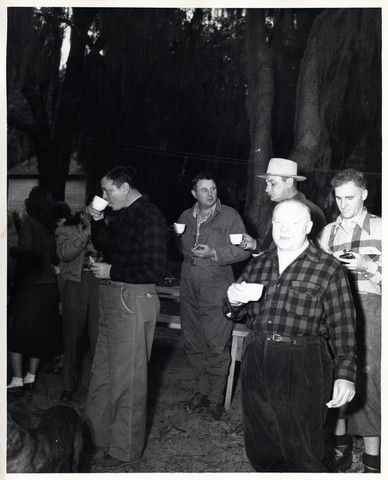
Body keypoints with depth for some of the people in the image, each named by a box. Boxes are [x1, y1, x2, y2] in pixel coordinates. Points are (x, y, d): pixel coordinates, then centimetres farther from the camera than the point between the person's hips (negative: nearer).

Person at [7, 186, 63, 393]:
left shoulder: (28, 221, -11)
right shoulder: (51, 226, 6)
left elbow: (25, 250, -23)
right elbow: (55, 257, 10)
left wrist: (9, 249, -8)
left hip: (29, 285, -6)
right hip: (48, 284, 6)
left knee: (16, 331, 4)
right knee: (38, 331, 14)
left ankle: (17, 379, 2)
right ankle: (31, 376, 20)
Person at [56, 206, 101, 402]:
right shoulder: (67, 230, 7)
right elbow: (64, 253, -10)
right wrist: (86, 233, -13)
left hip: (99, 283, 0)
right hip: (75, 282, 0)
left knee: (98, 335, 1)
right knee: (72, 335, 7)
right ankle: (69, 385, 21)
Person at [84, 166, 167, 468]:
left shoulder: (150, 217, -15)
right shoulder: (121, 214, 11)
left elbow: (155, 270, -20)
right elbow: (104, 245, 25)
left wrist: (112, 271, -15)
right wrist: (97, 219, 8)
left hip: (133, 300, -9)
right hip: (111, 297, 9)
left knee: (127, 378, 2)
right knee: (102, 371, 19)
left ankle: (126, 450, 17)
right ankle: (97, 434, 37)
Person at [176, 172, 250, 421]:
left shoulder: (229, 216, -3)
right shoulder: (186, 217, 12)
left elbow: (243, 249, -7)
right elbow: (178, 246, 26)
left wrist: (214, 253, -15)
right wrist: (188, 253, 5)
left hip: (216, 290, -5)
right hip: (190, 288, 5)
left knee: (217, 346, -3)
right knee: (194, 343, 11)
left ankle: (216, 398, 10)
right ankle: (202, 390, 26)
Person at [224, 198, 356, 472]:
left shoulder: (329, 269, -4)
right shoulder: (258, 264, 11)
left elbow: (343, 326, -7)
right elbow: (236, 315, 17)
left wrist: (345, 375, -15)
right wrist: (233, 301, -6)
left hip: (302, 367, -5)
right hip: (256, 361, 5)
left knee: (302, 454, 1)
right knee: (259, 449, 15)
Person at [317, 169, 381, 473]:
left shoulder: (379, 228, 5)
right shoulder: (328, 231, 16)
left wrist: (369, 265, -15)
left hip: (368, 308, -3)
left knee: (367, 379, -7)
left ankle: (372, 462, 4)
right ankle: (340, 451, 20)